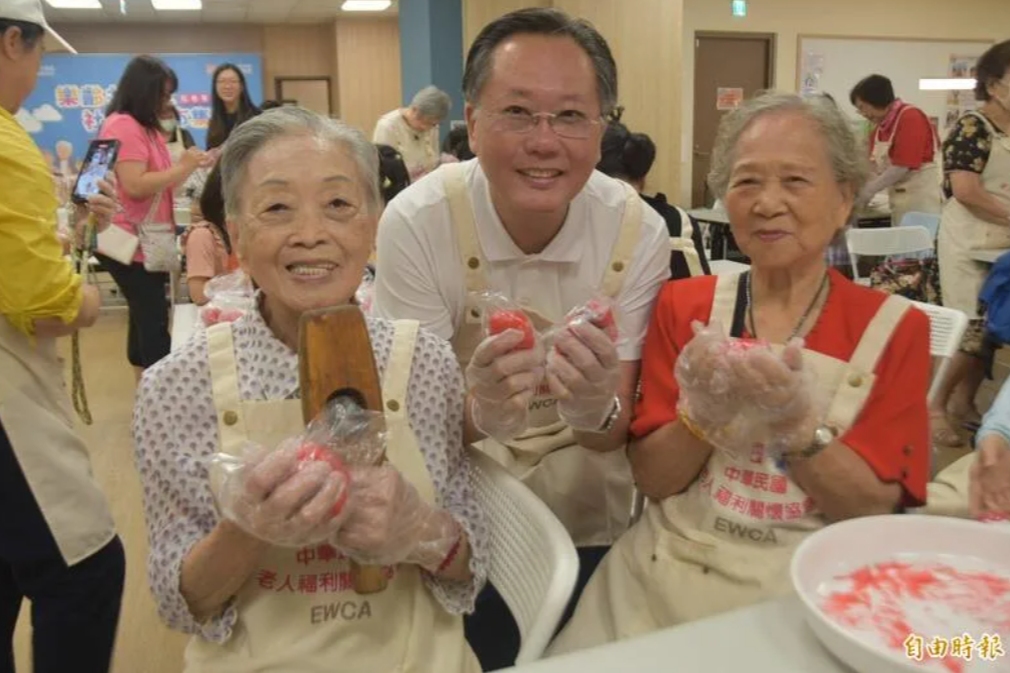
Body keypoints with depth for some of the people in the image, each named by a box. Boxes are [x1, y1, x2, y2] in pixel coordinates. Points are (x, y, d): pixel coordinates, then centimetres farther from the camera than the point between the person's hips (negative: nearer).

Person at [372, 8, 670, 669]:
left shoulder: (640, 232, -18)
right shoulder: (415, 223, -22)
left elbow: (617, 431, -14)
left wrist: (595, 410, -38)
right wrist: (479, 412, -42)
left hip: (589, 521, 2)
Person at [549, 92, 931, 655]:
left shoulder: (894, 328, -2)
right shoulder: (684, 306, 1)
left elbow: (875, 511, -7)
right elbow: (652, 480, -1)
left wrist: (796, 422, -22)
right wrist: (701, 412, -20)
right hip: (666, 572, 1)